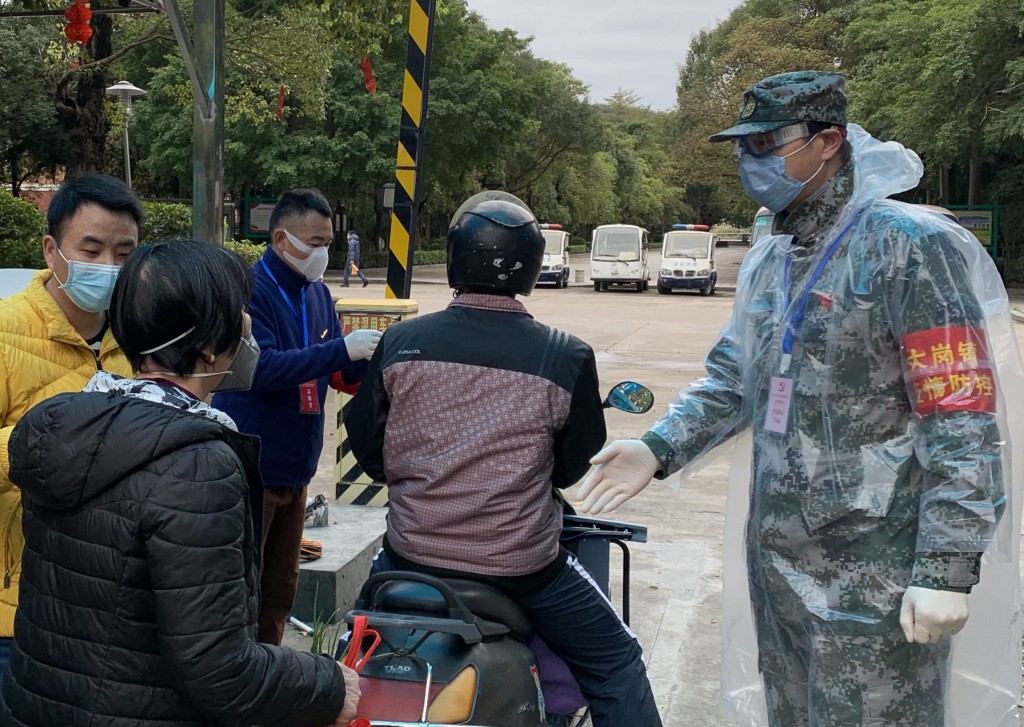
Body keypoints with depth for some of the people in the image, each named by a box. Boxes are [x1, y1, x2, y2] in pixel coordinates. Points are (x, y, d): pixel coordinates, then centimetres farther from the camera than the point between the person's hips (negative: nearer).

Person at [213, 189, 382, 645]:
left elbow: (344, 372, 12)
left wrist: (378, 355, -8)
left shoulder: (317, 293, 9)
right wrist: (342, 349, -29)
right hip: (249, 468, -8)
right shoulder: (248, 290, -14)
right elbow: (260, 368, -27)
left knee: (280, 589, 17)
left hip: (296, 469, 8)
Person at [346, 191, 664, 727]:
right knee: (616, 665, 18)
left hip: (412, 557, 2)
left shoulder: (400, 342, -7)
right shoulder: (567, 358, -12)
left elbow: (368, 450, 4)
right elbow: (572, 468, 2)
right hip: (523, 569, -2)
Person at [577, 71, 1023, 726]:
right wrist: (658, 448, 0)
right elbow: (731, 379, 16)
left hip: (876, 575, -8)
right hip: (776, 558, 8)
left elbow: (963, 421, -18)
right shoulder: (766, 261, 12)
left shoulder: (913, 247, -14)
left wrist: (947, 569, -22)